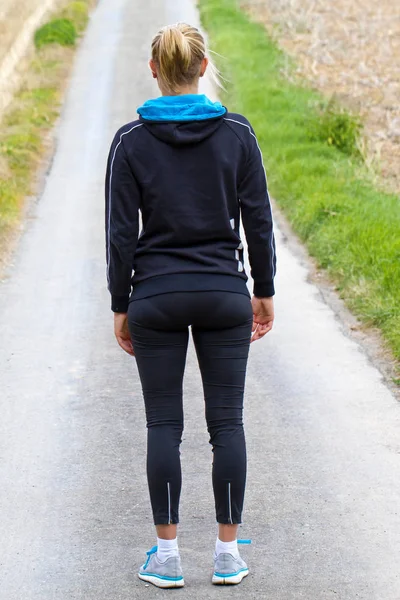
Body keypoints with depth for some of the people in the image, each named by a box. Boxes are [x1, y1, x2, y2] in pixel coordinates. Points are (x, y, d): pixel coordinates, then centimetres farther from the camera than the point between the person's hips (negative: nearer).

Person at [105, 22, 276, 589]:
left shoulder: (131, 140, -6)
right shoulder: (237, 133, -3)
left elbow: (121, 233, -4)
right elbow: (258, 220, -1)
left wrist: (121, 307, 4)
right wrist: (264, 291, 10)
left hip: (156, 298, -1)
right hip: (224, 296, 1)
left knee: (164, 425, 6)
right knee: (226, 422, 6)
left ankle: (167, 554, 8)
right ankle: (228, 553, 10)